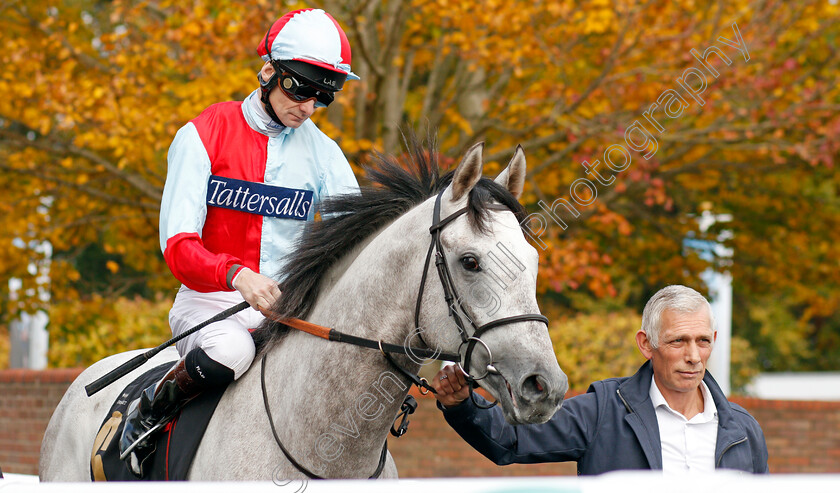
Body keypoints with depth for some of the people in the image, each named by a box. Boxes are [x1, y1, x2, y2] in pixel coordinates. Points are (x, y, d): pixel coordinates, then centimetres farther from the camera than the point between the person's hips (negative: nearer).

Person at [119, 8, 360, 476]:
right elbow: (177, 244, -13)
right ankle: (148, 413, -9)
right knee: (230, 349, -38)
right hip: (211, 303, -4)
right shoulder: (203, 138, -5)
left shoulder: (322, 152, 8)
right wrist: (237, 274, -34)